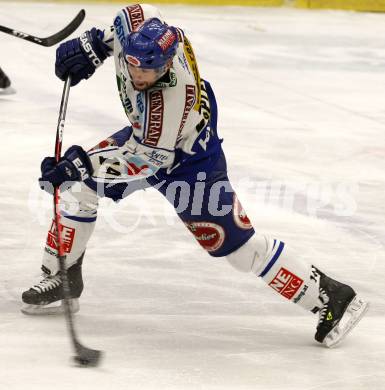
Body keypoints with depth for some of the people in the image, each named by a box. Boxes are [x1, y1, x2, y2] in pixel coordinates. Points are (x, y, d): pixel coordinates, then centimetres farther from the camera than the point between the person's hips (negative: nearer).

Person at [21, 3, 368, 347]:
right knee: (78, 186, 2)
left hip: (188, 157, -8)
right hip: (146, 134, 8)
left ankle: (329, 297, 4)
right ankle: (61, 280, 18)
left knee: (234, 243, -5)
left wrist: (83, 165, -33)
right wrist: (92, 47, -7)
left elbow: (147, 156, -31)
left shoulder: (172, 99, -42)